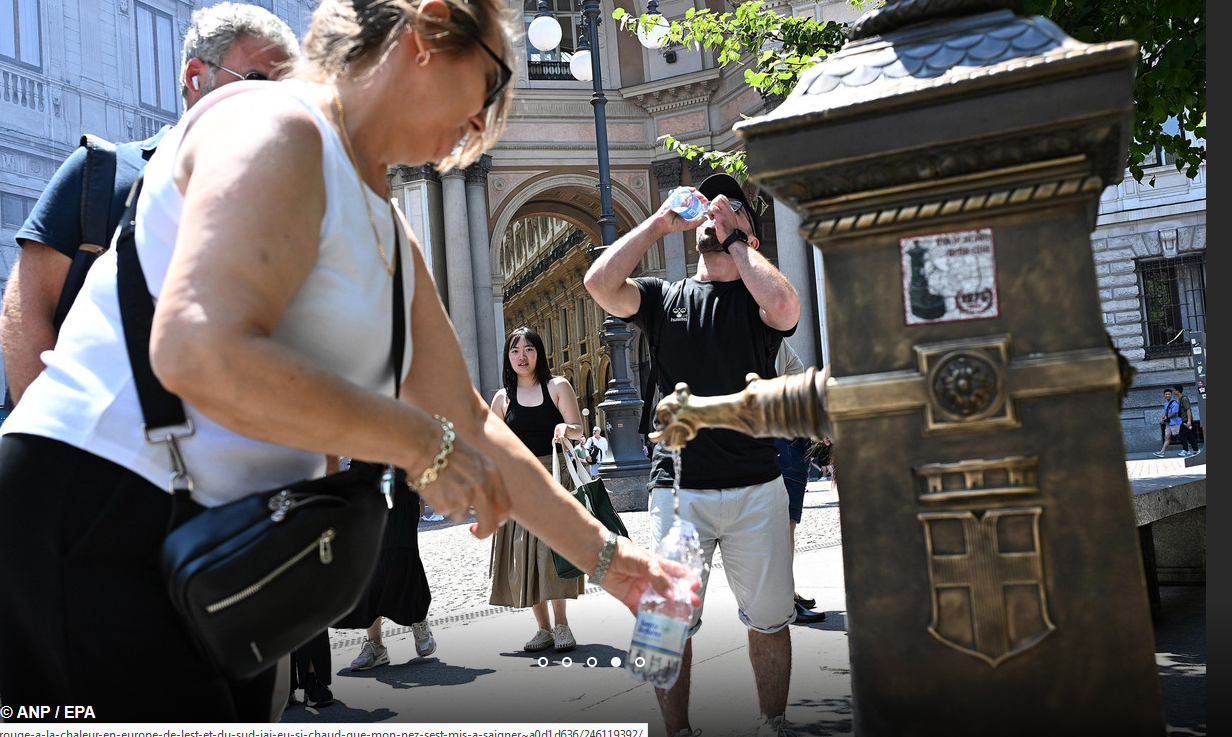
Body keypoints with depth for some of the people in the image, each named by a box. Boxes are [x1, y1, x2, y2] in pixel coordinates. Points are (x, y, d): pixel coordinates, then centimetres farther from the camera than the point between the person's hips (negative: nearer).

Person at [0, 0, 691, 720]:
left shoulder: (393, 235, 13)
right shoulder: (277, 126, -14)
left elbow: (467, 423, 15)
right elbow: (200, 353, -30)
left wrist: (605, 555, 14)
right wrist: (422, 445, -20)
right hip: (93, 521, -9)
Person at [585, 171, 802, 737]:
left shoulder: (758, 299, 6)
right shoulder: (664, 297, 11)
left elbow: (785, 307, -19)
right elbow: (599, 282, -7)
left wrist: (734, 235, -8)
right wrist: (660, 221, -2)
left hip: (757, 488, 0)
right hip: (677, 489, 1)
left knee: (769, 620, 9)